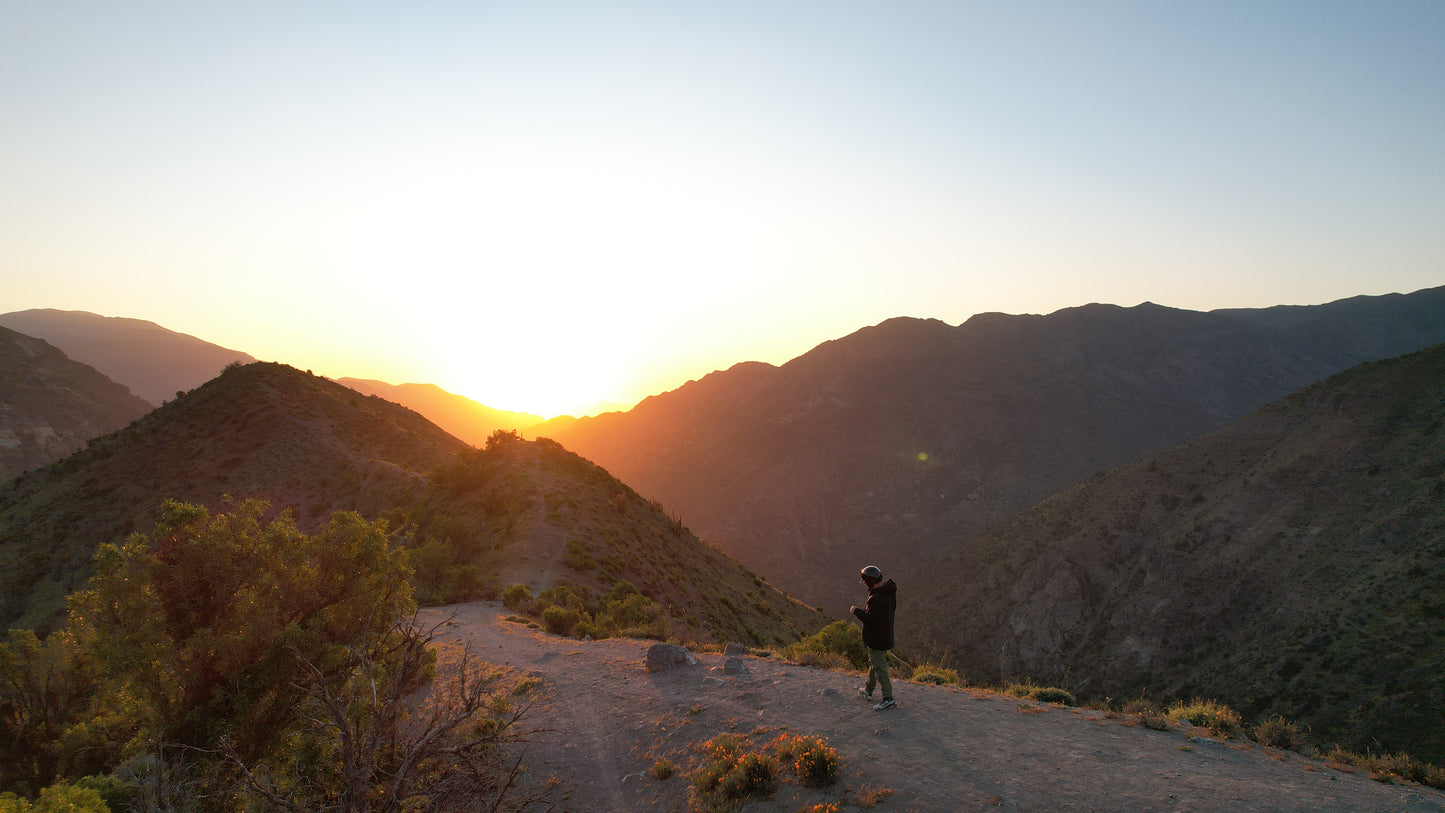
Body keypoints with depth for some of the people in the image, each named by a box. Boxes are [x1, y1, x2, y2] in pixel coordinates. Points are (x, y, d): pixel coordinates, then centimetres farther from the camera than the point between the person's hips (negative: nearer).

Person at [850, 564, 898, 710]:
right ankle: (869, 690, 39)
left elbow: (869, 619, -28)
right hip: (886, 635, 10)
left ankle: (888, 698, 2)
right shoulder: (889, 591, 2)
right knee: (873, 662, 24)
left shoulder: (876, 599, -29)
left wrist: (856, 610, -13)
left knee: (879, 667, -2)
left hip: (876, 639, -10)